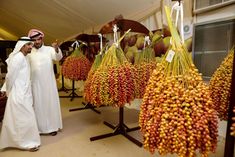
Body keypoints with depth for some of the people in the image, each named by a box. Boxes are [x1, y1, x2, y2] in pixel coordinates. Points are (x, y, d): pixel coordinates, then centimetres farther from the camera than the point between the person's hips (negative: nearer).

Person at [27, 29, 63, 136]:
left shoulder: (49, 49, -1)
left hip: (48, 82, -2)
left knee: (51, 103, 6)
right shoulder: (29, 52, 5)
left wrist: (56, 49, -40)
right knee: (38, 105, 9)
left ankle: (53, 126, 19)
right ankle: (40, 127, 23)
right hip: (35, 84, 2)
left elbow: (58, 57, -19)